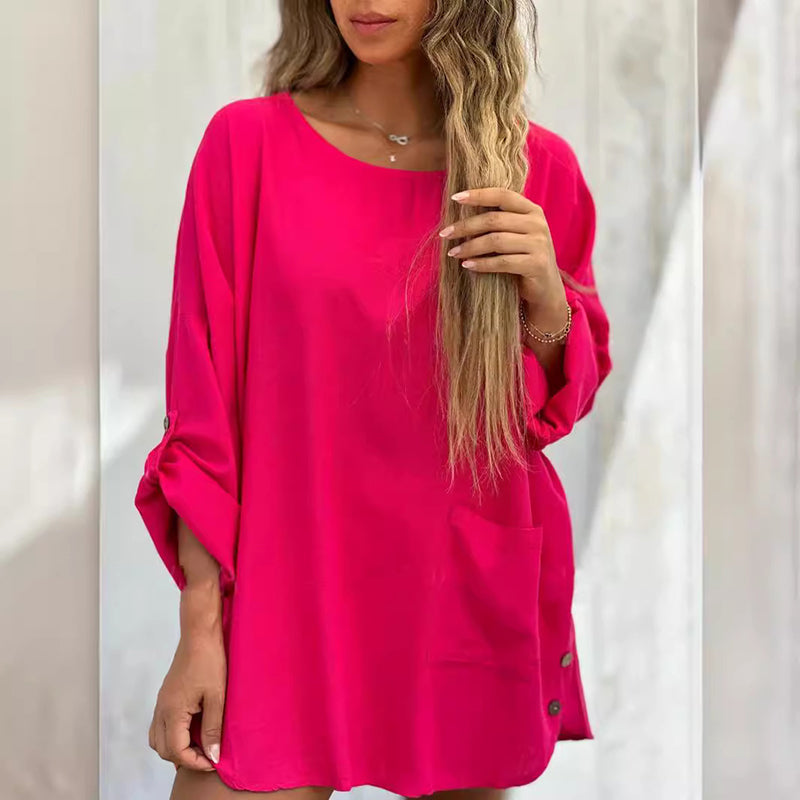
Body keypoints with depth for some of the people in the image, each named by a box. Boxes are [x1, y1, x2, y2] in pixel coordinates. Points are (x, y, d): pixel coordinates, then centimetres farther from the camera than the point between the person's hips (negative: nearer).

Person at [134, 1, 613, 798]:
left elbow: (563, 406, 10)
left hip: (474, 601, 2)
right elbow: (203, 402, -2)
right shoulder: (249, 141, -3)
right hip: (286, 598, -1)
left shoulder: (536, 165, 1)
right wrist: (199, 630, -5)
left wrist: (546, 298, -12)